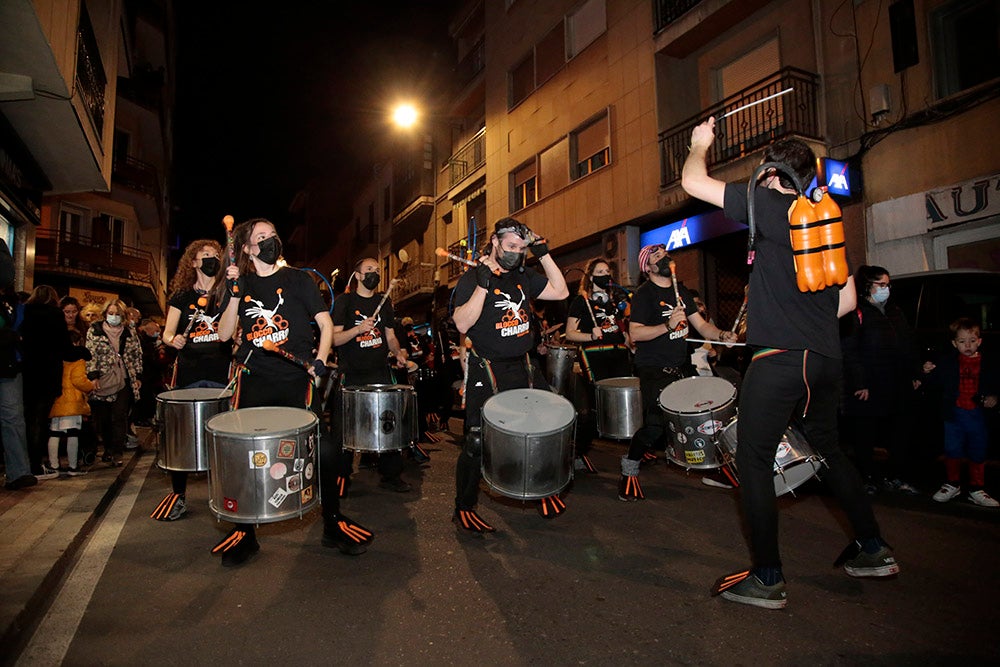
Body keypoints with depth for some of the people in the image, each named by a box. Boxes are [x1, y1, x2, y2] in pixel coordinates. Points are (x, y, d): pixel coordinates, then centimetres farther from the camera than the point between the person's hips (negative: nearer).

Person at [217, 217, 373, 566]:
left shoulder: (296, 279, 5)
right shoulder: (242, 284, 11)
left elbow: (326, 323, 2)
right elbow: (224, 334, 2)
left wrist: (320, 360, -12)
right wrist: (235, 292, -9)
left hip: (295, 380, -2)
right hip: (254, 381, 2)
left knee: (322, 448, -5)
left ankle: (333, 523, 15)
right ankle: (243, 531, 22)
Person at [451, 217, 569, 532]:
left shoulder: (523, 277, 11)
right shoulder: (471, 279, -8)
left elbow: (560, 291, 8)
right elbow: (463, 324, -20)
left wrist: (544, 254, 2)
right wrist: (483, 285, -27)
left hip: (524, 368, 7)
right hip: (487, 372, -6)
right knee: (478, 442, -2)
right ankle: (464, 509, 17)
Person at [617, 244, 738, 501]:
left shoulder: (680, 290, 13)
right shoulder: (644, 294, -11)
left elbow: (700, 324, 12)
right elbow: (635, 333, -20)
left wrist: (721, 335, -6)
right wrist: (668, 325, -29)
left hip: (680, 367, 8)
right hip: (654, 369, -8)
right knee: (656, 423, -16)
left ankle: (650, 449, 36)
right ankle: (628, 470, 2)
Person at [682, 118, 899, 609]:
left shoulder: (768, 205, -6)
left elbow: (692, 182, -5)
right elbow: (847, 300, 18)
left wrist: (700, 145, 15)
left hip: (779, 359, -8)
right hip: (825, 357, 8)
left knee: (753, 457, -1)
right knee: (827, 449, 24)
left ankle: (767, 579, 3)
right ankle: (874, 549, 33)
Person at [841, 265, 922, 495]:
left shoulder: (895, 311, 18)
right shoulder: (856, 313, -7)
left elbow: (910, 344, 23)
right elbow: (849, 351, -14)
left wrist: (915, 374, 17)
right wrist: (859, 384, -18)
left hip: (899, 389, 7)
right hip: (869, 389, -7)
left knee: (900, 434, 11)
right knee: (865, 437, 2)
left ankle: (896, 478, 24)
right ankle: (867, 480, 15)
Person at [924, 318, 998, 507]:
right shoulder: (947, 362, -2)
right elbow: (936, 383, 1)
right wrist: (928, 373, -18)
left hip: (978, 415, 1)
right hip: (954, 413, -1)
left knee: (977, 454, 11)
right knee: (952, 452, 7)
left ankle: (977, 490, 25)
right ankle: (952, 485, 25)